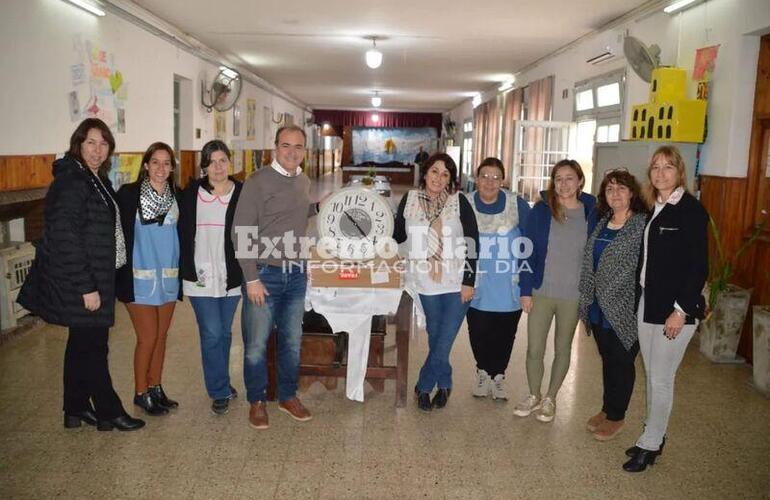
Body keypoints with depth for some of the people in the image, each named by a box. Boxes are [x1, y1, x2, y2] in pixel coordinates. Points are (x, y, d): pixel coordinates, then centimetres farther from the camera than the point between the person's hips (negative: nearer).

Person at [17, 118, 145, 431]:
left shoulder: (95, 179, 12)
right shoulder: (70, 182, -17)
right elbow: (64, 238, -23)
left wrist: (94, 282, 16)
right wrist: (86, 287, -23)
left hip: (92, 279, 10)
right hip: (80, 283, -10)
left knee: (82, 344, 16)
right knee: (93, 346, 1)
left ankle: (76, 409, 29)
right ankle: (108, 413, 14)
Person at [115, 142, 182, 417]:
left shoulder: (177, 196, 5)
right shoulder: (128, 193, -8)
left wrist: (183, 272, 7)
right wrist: (124, 276, -10)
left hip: (169, 278, 4)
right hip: (140, 278, -4)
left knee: (161, 336, 13)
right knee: (147, 338, 0)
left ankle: (155, 387, 27)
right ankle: (141, 393, 17)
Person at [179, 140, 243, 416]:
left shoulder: (242, 193, 1)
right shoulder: (191, 194, 0)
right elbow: (184, 235, 4)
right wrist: (187, 272, -1)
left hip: (231, 277, 2)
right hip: (201, 276, -1)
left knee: (224, 332, 13)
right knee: (212, 334, -3)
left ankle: (220, 382, 32)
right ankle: (220, 392, 9)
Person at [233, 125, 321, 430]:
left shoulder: (304, 182, 9)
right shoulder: (258, 182, -11)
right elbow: (240, 233, -12)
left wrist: (321, 206, 11)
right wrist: (251, 278, -15)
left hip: (297, 274, 6)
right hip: (264, 274, -6)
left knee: (292, 340, 15)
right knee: (256, 344, 4)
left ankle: (288, 397, 32)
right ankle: (257, 402, 23)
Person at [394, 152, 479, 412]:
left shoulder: (459, 202, -6)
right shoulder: (409, 200, 1)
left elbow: (472, 243, -6)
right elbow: (398, 236, 10)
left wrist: (469, 281, -9)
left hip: (457, 283, -2)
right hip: (426, 282, 2)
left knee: (444, 340, -1)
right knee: (435, 339, 11)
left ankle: (424, 386, 19)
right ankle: (443, 385, 31)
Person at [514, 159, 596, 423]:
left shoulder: (591, 213, -2)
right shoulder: (541, 210, -4)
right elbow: (528, 250, -3)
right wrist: (526, 289, -7)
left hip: (573, 295, 1)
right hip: (541, 292, 0)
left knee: (562, 349, 14)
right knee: (534, 349, 5)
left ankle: (550, 399, 31)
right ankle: (534, 397, 27)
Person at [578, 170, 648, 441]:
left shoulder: (643, 225, -12)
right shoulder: (602, 222, 8)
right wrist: (587, 299, 13)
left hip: (625, 309, -6)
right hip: (599, 307, 6)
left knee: (621, 362, 8)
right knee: (607, 358, 18)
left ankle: (616, 416, 23)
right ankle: (607, 408, 34)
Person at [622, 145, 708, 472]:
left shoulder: (691, 210, -11)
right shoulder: (653, 209, 10)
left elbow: (699, 266, -14)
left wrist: (681, 310, -17)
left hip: (675, 309, -7)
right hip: (647, 304, 7)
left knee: (661, 380, 3)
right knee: (652, 376, 16)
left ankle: (650, 444, 18)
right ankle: (654, 437, 30)